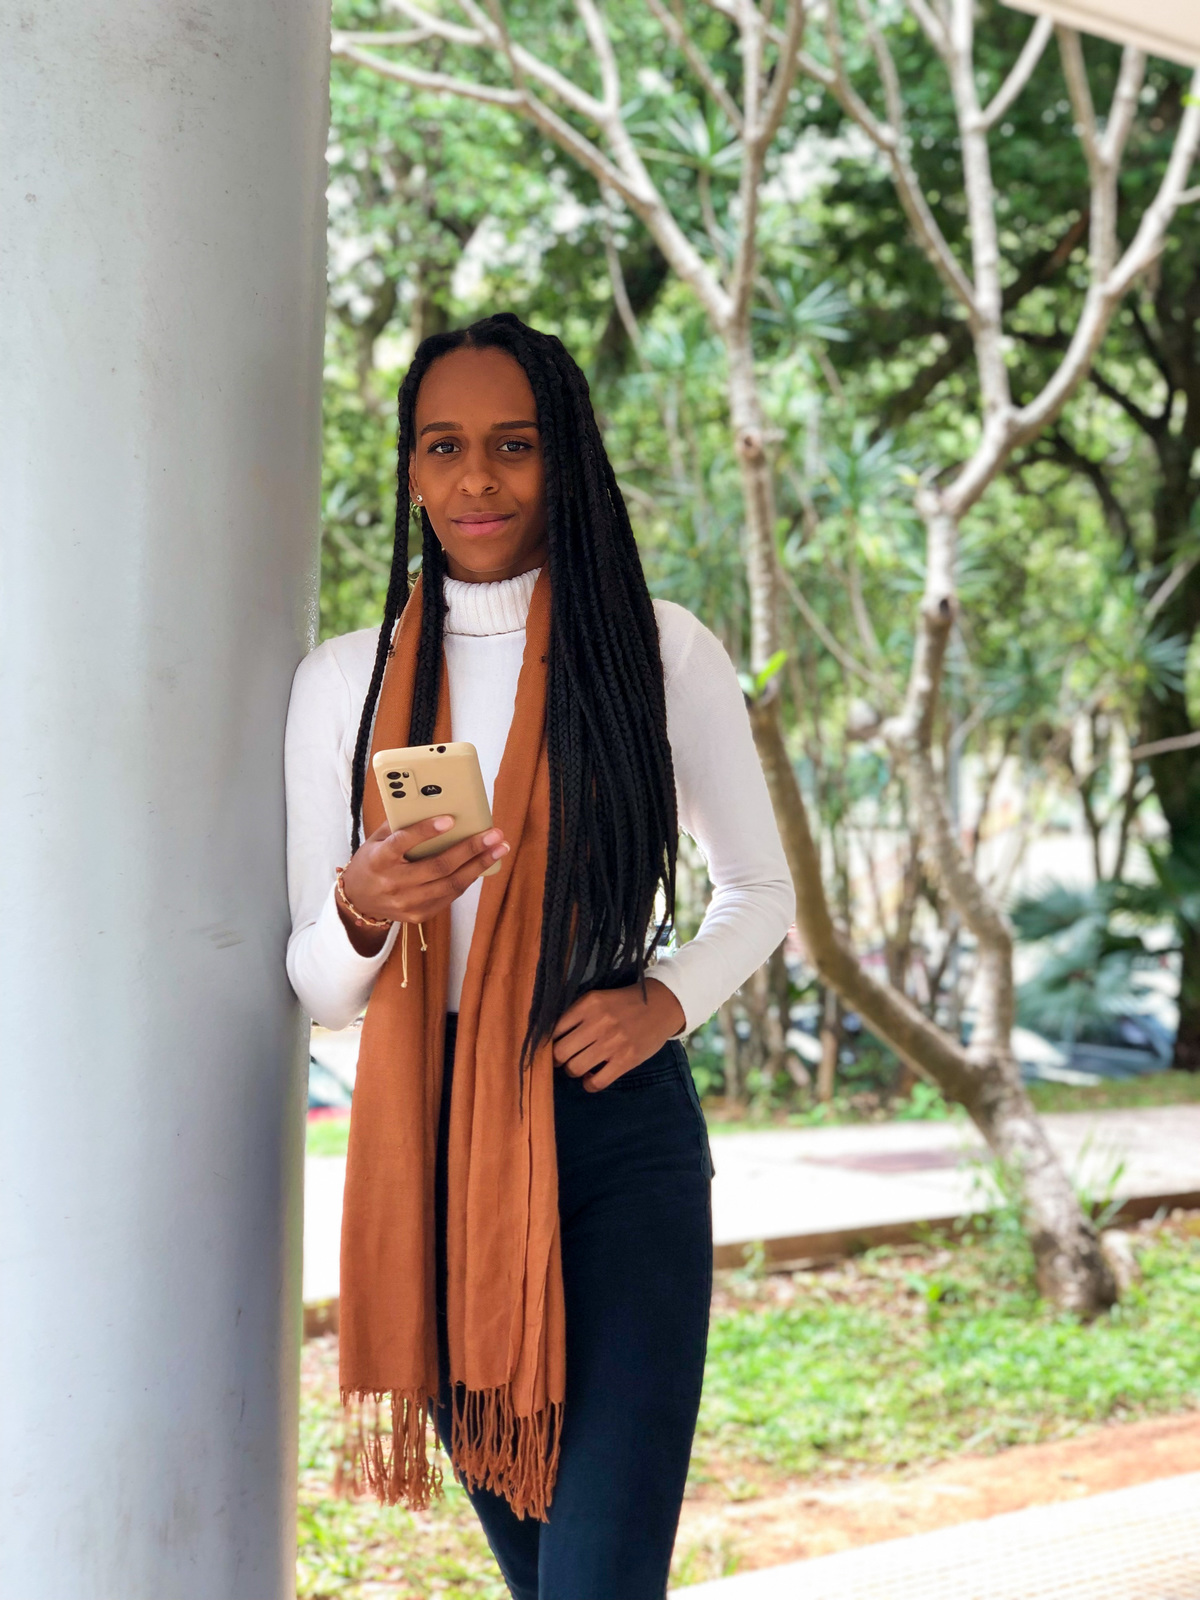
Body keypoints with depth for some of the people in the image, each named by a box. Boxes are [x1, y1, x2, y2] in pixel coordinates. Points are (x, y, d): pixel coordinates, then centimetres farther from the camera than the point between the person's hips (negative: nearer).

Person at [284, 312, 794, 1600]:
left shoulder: (664, 654, 0)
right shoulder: (343, 681, 4)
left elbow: (760, 891, 11)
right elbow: (316, 989, 5)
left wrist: (669, 998, -9)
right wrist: (363, 914, -18)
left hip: (619, 1131, -2)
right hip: (427, 1148, 3)